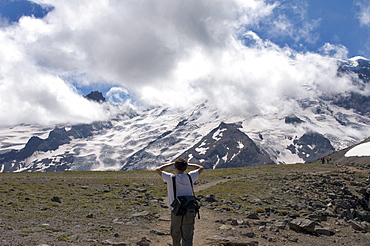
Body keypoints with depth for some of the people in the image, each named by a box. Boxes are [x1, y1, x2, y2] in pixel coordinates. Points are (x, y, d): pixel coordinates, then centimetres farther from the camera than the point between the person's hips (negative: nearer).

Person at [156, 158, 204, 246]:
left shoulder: (171, 178, -5)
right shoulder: (190, 177, 0)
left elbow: (158, 170, 10)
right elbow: (201, 168, 18)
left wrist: (171, 164, 13)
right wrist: (187, 164, 16)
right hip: (189, 212, 1)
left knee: (175, 236, 19)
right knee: (187, 238, 0)